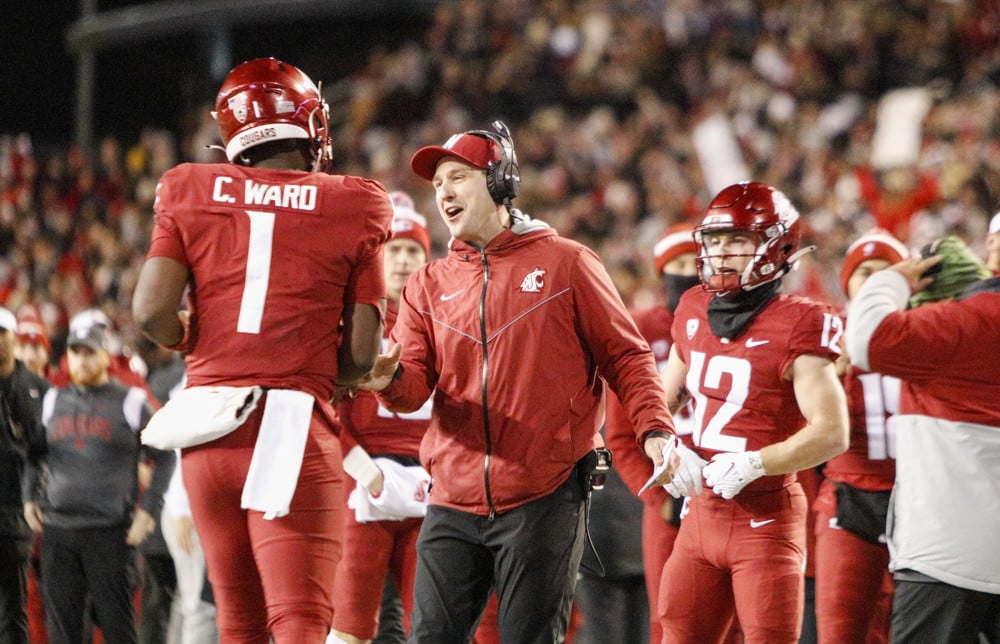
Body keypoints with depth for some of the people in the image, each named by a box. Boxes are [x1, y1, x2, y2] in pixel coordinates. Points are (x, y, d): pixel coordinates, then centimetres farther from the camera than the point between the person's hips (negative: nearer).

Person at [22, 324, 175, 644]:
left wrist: (148, 510, -3)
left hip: (110, 531, -4)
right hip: (56, 528, 4)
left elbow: (164, 458, 5)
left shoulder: (130, 402, 3)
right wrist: (30, 498, 13)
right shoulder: (53, 401, 15)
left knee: (115, 618, -5)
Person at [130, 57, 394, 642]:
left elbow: (152, 312, -2)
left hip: (207, 429, 4)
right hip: (294, 428, -4)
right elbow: (362, 354, -1)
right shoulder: (352, 207, 1)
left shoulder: (192, 193, 6)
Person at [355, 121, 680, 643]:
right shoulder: (429, 285, 14)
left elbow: (625, 356, 3)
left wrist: (654, 429, -11)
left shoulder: (564, 263, 3)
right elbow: (415, 385, 3)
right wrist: (390, 379, -21)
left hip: (544, 499, -4)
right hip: (454, 503, 4)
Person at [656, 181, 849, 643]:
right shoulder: (694, 313, 9)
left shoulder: (796, 327, -13)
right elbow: (663, 401, 20)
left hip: (765, 521, -7)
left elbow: (831, 433, -19)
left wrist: (754, 464, -25)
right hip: (702, 513, 7)